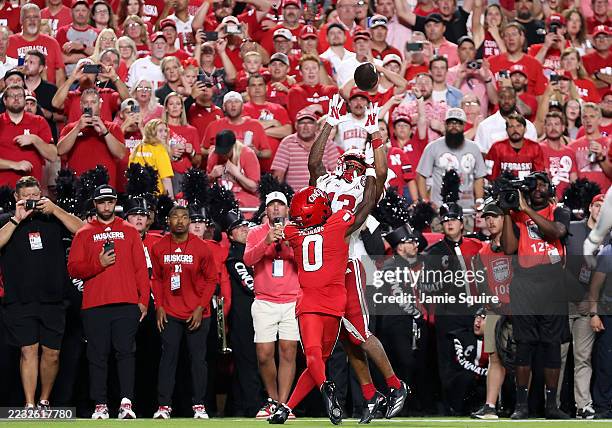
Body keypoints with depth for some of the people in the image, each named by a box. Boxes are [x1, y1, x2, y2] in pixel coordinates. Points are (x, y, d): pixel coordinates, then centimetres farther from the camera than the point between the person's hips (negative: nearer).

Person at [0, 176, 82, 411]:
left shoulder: (52, 219, 11)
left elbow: (81, 229, -2)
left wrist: (55, 209, -9)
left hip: (53, 300, 2)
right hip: (20, 301, -2)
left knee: (51, 354, 5)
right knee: (29, 351, -6)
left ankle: (45, 402, 20)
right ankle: (29, 406, -3)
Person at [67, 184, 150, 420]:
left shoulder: (129, 231, 13)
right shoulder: (84, 234, 12)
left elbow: (141, 268, 10)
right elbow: (73, 268, 5)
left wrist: (143, 300, 3)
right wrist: (98, 264, -11)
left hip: (127, 303, 0)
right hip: (94, 305, 0)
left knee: (125, 352, -7)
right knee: (98, 356, 0)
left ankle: (126, 403, -12)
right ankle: (100, 406, 3)